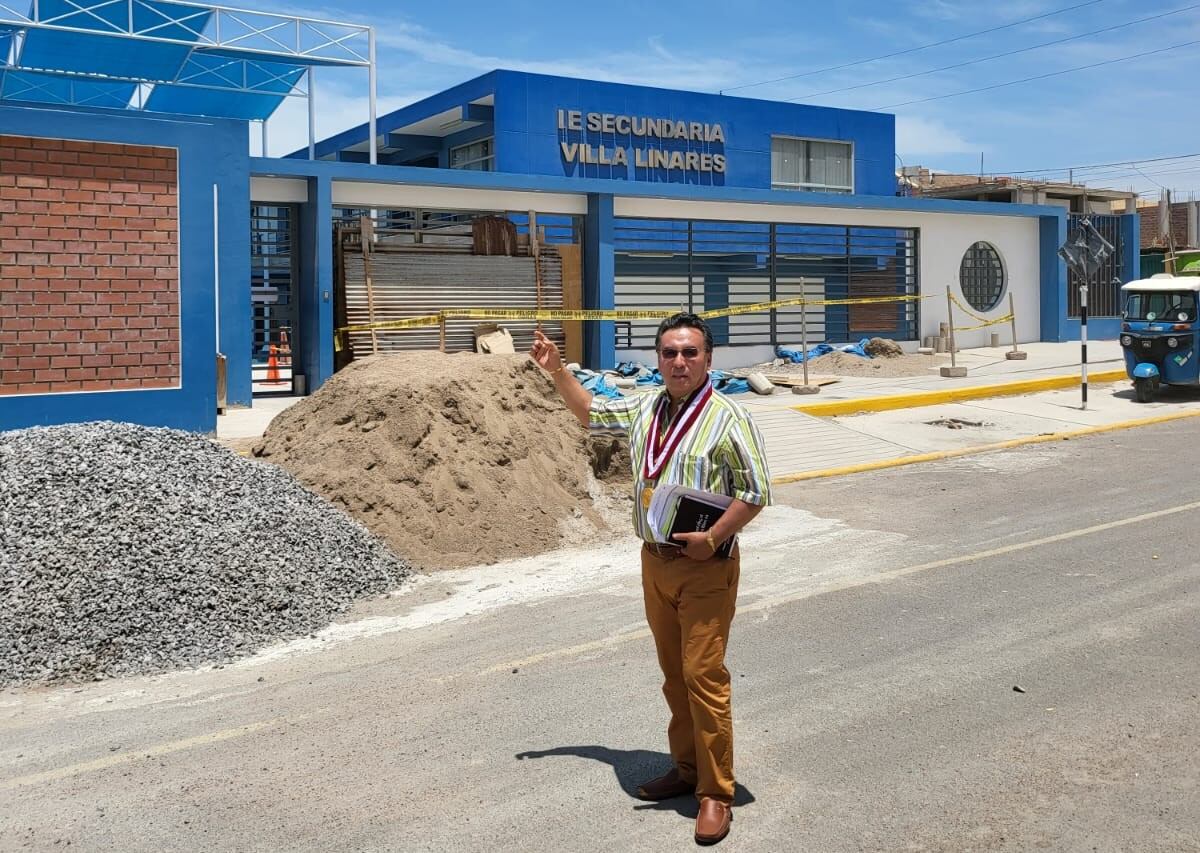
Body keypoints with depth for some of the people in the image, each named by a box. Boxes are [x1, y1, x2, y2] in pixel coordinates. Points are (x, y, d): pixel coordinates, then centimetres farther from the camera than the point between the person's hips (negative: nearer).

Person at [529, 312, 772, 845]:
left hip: (705, 567, -6)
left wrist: (713, 538, -20)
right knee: (674, 675, 16)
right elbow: (590, 412, 25)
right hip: (655, 561, 7)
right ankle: (687, 768, 31)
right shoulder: (644, 409, 7)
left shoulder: (728, 420, -13)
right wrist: (556, 370, 17)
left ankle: (716, 793, 5)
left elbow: (755, 492, -13)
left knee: (703, 676, -7)